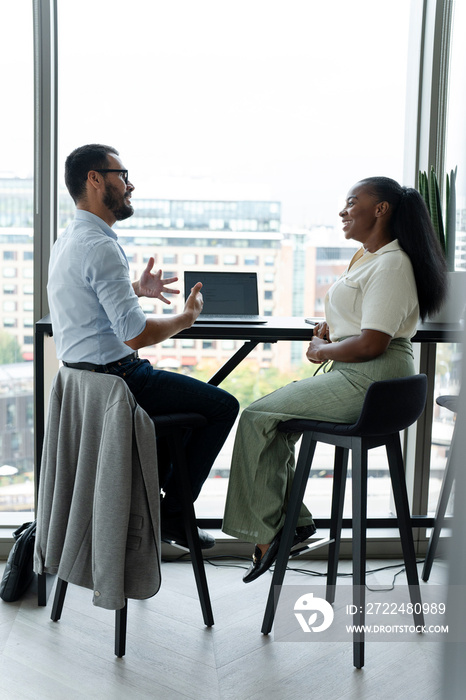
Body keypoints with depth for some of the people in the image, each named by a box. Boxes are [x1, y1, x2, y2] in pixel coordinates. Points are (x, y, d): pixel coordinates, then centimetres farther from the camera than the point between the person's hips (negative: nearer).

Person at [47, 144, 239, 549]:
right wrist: (186, 317, -10)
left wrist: (136, 289, 19)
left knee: (192, 395, 28)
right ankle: (171, 515, 7)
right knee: (223, 405, -2)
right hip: (115, 379, -10)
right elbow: (135, 334, -27)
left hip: (83, 378, 10)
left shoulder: (67, 241, 11)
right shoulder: (100, 247, -22)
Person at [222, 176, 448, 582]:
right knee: (272, 422, 10)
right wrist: (331, 327, 9)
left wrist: (322, 351, -7)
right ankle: (295, 519, 10)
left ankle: (266, 532, -2)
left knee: (257, 418, -11)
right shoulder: (367, 256, 18)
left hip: (369, 380, -11)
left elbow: (371, 344, -24)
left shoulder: (391, 264, -16)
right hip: (353, 376, 11)